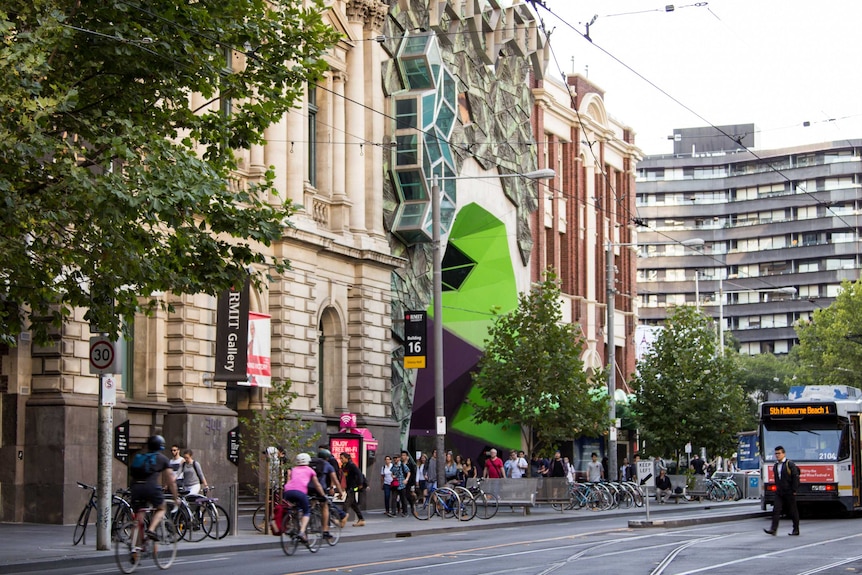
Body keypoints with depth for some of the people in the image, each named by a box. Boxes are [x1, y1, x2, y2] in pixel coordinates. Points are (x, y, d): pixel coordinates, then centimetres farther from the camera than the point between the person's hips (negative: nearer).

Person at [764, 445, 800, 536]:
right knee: (776, 510, -7)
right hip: (779, 493, 6)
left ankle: (796, 530, 15)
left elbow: (795, 477, -10)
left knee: (792, 511, 4)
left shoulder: (790, 464, -8)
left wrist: (794, 490, -13)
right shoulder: (775, 466, 12)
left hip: (789, 492, -6)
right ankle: (773, 529, -13)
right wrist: (777, 488, 15)